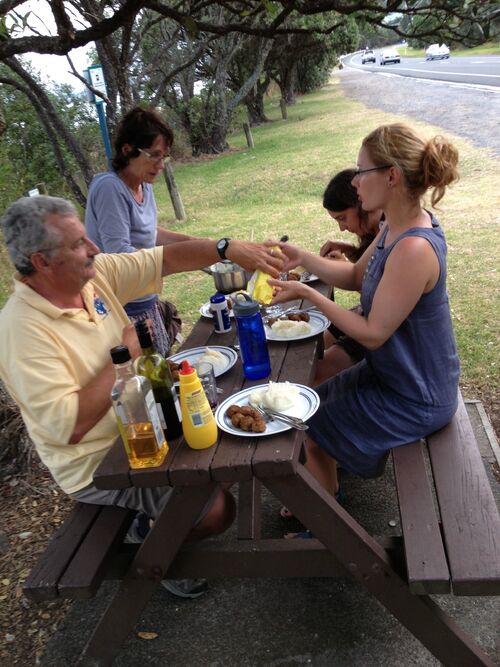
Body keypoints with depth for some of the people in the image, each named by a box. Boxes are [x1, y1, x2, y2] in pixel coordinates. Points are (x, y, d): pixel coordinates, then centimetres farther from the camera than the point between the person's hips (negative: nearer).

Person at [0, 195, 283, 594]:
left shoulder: (93, 273, -7)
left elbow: (165, 259, -3)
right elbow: (69, 426, -32)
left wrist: (228, 249, -16)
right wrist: (124, 357, -24)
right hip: (98, 463, -8)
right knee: (216, 510, -15)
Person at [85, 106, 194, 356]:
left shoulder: (144, 186, 4)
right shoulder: (109, 187, -21)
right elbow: (119, 252, -25)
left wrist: (186, 240, 4)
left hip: (143, 301, 8)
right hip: (123, 308, -8)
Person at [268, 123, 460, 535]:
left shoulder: (414, 250, -34)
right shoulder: (397, 226, -4)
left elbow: (373, 333, -27)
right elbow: (356, 276, 9)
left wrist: (308, 295, -22)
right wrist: (302, 259, -4)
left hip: (413, 401, -9)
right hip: (392, 373, 9)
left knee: (306, 434, 4)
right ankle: (326, 493, 42)